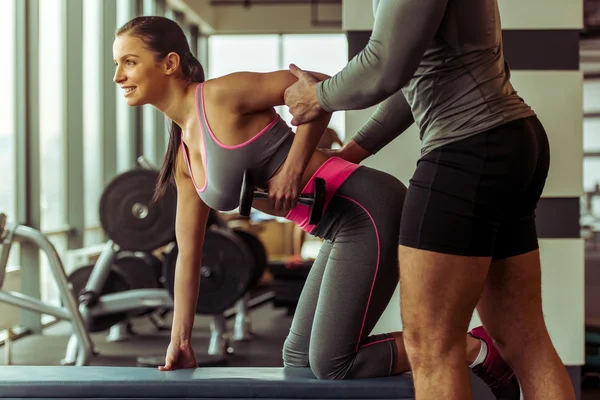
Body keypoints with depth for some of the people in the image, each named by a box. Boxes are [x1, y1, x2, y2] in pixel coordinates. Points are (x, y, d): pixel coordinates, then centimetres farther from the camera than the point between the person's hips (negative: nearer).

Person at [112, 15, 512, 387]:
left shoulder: (221, 95, -10)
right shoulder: (183, 156, 14)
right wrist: (180, 341, 16)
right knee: (299, 359, 13)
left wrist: (295, 166, -19)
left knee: (331, 365, -7)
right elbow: (189, 253, 17)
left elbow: (321, 86, -14)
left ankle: (475, 349, 6)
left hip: (370, 211, -9)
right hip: (349, 226, 9)